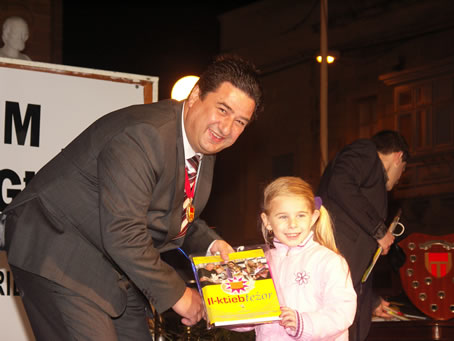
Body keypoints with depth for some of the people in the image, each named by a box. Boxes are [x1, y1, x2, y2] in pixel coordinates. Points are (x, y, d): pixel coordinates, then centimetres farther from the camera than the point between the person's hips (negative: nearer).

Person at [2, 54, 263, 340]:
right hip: (57, 252, -9)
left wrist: (210, 244, -2)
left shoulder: (204, 143, 4)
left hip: (118, 261, 10)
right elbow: (123, 236, -31)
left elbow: (179, 215, 19)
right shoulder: (142, 136, -27)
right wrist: (176, 294, -22)